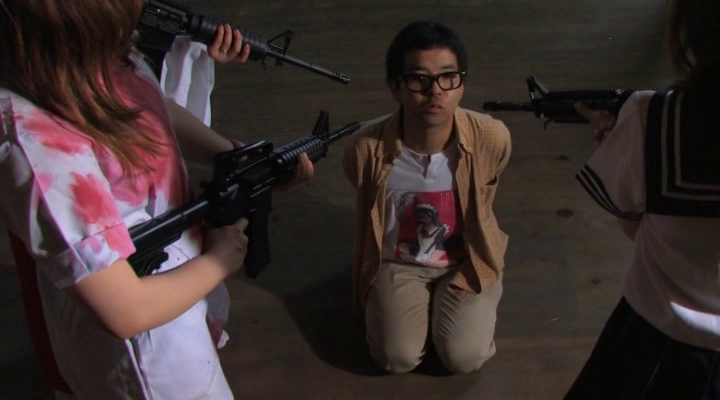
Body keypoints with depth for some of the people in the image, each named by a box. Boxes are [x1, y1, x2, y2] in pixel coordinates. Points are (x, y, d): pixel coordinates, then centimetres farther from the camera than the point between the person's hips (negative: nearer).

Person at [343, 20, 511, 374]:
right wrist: (368, 279, 11)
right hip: (398, 262, 0)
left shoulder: (492, 138, -26)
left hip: (468, 259, 1)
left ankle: (442, 300, 21)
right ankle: (425, 299, 20)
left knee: (464, 359, -10)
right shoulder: (365, 147, -28)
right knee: (398, 360, -9)